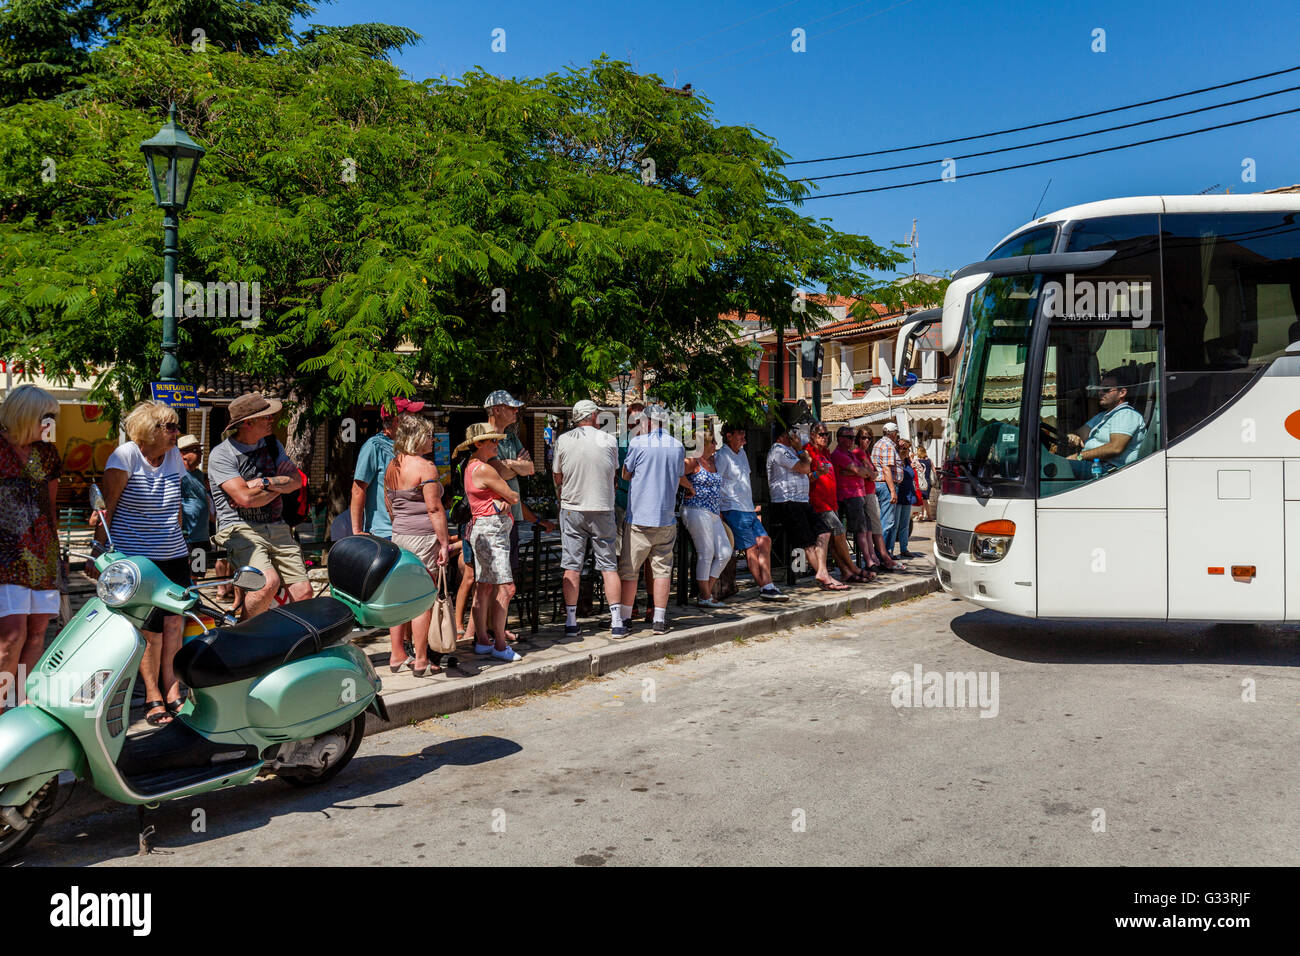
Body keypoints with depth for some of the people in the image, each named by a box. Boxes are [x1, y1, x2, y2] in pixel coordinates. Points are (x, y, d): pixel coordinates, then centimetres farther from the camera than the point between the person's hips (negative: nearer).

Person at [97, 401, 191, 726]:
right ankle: (153, 697, 6)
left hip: (173, 556, 5)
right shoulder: (125, 455, -7)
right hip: (135, 559, -5)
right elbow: (106, 506, -7)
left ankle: (172, 690, 7)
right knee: (149, 629, -7)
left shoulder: (173, 456, 10)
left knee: (174, 623, -2)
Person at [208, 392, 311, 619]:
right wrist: (280, 485, -2)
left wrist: (265, 482, -11)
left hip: (276, 529, 6)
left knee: (303, 592, -8)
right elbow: (246, 498, -16)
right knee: (269, 582, -28)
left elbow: (296, 481, 6)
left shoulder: (272, 445, 14)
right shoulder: (221, 454, -6)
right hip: (240, 530, -6)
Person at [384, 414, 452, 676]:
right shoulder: (425, 467, -13)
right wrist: (444, 542, -13)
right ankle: (421, 661, 3)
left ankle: (397, 655, 21)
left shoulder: (391, 467, 11)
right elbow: (434, 509, -16)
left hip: (398, 536, 8)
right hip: (423, 537, -8)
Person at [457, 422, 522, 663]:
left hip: (483, 530, 10)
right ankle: (500, 645, -9)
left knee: (484, 587, 12)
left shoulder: (473, 467, 17)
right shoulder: (484, 469, -14)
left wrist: (503, 502, -8)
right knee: (505, 588, -11)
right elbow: (513, 496, -8)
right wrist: (511, 497, 15)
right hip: (491, 530, -10)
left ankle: (482, 640, 17)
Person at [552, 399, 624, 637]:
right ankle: (617, 623, 6)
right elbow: (614, 473, 9)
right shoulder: (609, 440, -2)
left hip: (571, 510, 1)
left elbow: (558, 478, 5)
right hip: (602, 509, 0)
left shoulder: (563, 441, -1)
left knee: (572, 567, 4)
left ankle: (571, 623, 6)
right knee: (609, 566, 6)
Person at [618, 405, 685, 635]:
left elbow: (626, 474, 4)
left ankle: (625, 618, 10)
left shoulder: (638, 443, -8)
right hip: (666, 516, 3)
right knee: (662, 568, 7)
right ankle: (659, 620, 6)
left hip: (638, 516, -3)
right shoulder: (678, 446, 4)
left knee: (629, 570, 6)